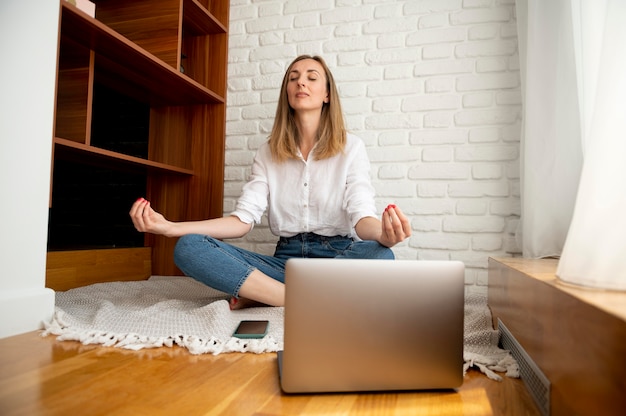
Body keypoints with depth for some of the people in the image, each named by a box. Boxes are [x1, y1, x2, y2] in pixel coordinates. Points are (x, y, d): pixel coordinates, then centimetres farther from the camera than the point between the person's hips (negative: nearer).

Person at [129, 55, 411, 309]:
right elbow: (243, 219, -1)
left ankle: (259, 295, -21)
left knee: (379, 256, -37)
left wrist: (384, 234, -37)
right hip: (286, 259, 2)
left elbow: (362, 217, -11)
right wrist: (170, 227, -15)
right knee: (188, 248, -19)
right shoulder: (268, 154, 10)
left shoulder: (350, 147, 2)